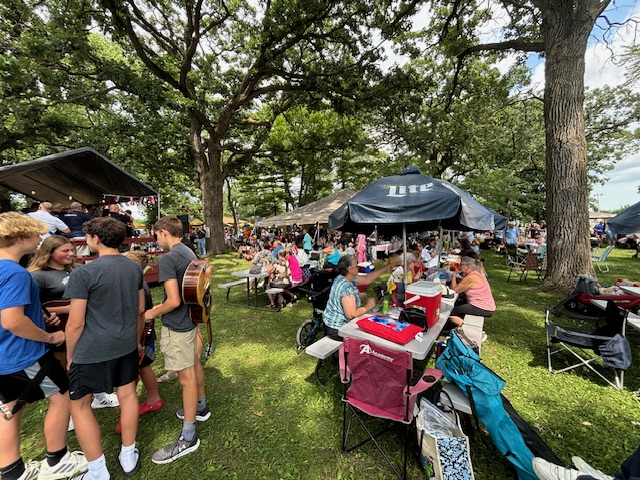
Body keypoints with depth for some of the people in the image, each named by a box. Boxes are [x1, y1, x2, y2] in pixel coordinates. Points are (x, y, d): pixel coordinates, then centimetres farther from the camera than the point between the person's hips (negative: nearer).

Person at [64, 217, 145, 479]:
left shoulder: (83, 273, -18)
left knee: (79, 405, 15)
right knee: (127, 394, 17)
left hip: (93, 350, -5)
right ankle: (128, 456, 34)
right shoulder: (135, 268, 0)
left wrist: (70, 356, 1)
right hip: (127, 345, 5)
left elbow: (76, 323, -14)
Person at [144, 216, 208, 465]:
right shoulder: (190, 253, 5)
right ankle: (200, 407, 43)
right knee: (194, 364, 23)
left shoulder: (167, 259, -22)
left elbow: (173, 301, -26)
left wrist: (153, 312, -7)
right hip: (191, 318, 9)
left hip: (177, 325, -9)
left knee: (186, 377, 2)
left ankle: (188, 438, 17)